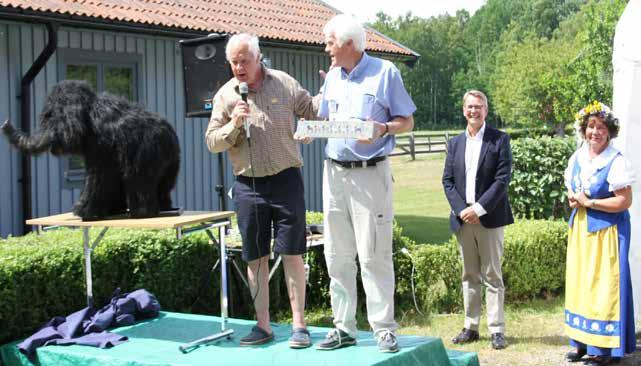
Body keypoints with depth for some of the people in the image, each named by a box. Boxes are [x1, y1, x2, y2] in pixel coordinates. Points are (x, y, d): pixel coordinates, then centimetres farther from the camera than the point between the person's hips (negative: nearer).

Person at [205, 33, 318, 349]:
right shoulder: (225, 95, 5)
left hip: (285, 179, -2)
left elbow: (312, 110, 9)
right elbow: (212, 142, 4)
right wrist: (234, 125, -12)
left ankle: (299, 325, 7)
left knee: (292, 254, -1)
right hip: (248, 185, 2)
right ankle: (263, 325, 18)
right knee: (255, 258, 8)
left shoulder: (284, 83, 3)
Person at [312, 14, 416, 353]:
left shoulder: (385, 72, -1)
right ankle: (344, 328, 16)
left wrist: (382, 128, -19)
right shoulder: (332, 77, 14)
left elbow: (407, 121, 0)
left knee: (373, 255, -5)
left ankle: (384, 329, 4)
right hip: (334, 171, 6)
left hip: (370, 173, -5)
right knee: (337, 255, 7)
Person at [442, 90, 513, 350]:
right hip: (463, 218, 4)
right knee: (470, 276, 10)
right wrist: (461, 210, -7)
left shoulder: (499, 140, -1)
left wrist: (479, 209, -15)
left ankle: (497, 330, 6)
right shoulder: (455, 143, 12)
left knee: (492, 276, 1)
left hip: (489, 218, -4)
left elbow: (502, 179, -9)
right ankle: (471, 327, 17)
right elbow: (448, 181, 7)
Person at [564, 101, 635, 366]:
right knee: (579, 283, 9)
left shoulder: (616, 162, -14)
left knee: (604, 286, -4)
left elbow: (624, 201, -18)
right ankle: (583, 342, 18)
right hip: (580, 228, 7)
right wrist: (573, 198, 0)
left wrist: (589, 202, -16)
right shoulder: (577, 157, 7)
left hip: (607, 231, -7)